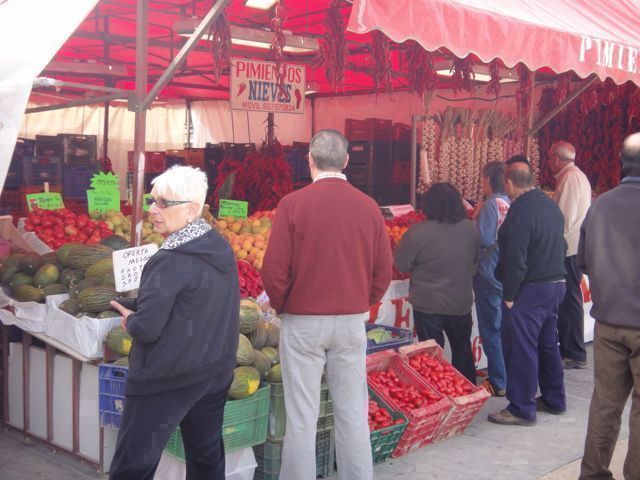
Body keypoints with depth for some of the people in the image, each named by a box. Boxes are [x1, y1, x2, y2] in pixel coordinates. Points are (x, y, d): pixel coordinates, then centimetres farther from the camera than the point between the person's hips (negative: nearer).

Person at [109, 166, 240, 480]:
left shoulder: (169, 262, -21)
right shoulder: (222, 248, 3)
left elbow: (147, 329, -23)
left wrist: (130, 320, 0)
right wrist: (138, 308, 10)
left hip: (166, 382, -8)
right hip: (217, 372, 8)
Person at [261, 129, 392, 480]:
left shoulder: (292, 204, -10)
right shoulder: (368, 206, -2)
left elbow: (274, 269, -10)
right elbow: (384, 270, 3)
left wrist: (281, 306, 7)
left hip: (303, 322, -2)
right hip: (353, 322, 3)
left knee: (302, 416, 6)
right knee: (353, 414, 12)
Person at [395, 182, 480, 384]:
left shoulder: (418, 232, -20)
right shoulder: (471, 229, -5)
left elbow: (401, 264, -11)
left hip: (428, 304, -4)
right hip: (461, 303, 4)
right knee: (463, 350, 21)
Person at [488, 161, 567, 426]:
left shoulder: (520, 211, -20)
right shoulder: (551, 206, 9)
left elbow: (516, 260, -22)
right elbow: (561, 246, 16)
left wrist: (509, 295, -15)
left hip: (529, 290, -9)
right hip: (556, 285, 9)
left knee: (522, 349, -1)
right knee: (548, 344, 19)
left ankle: (522, 409, 6)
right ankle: (554, 400, 31)